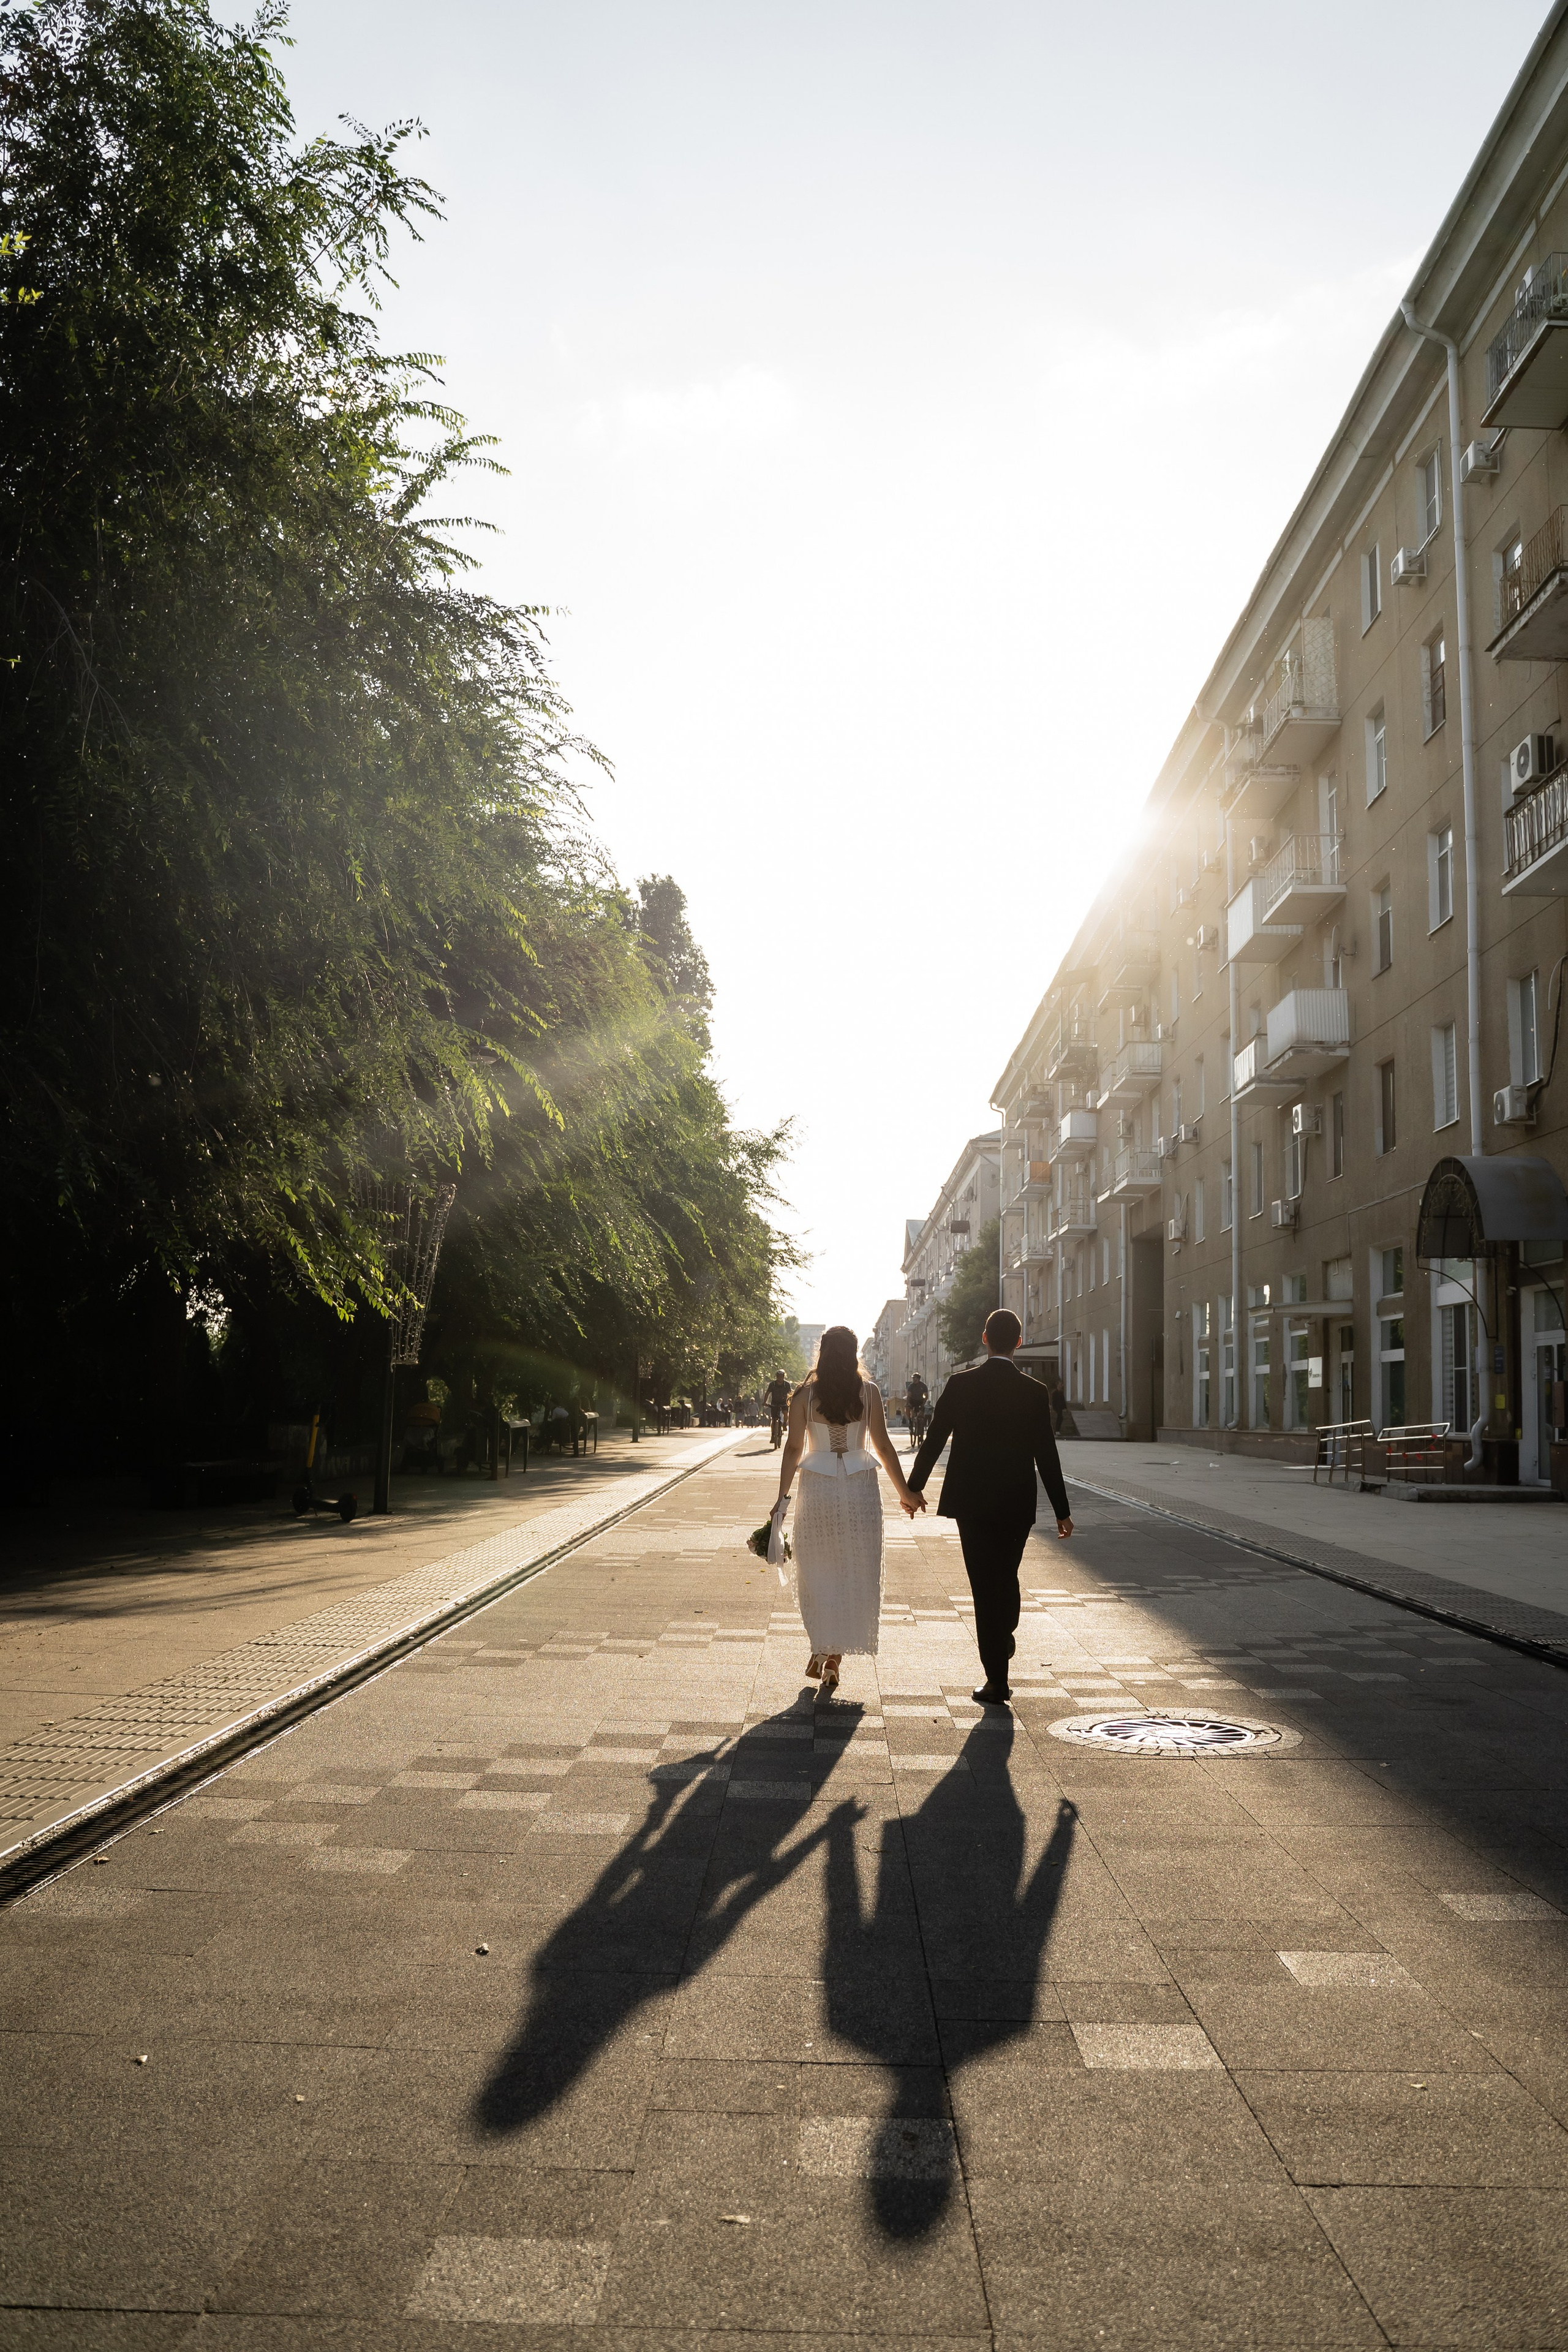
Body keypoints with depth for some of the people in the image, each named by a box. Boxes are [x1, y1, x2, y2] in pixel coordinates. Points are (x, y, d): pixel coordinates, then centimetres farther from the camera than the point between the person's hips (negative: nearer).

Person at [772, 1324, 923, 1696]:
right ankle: (834, 1659, 12)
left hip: (818, 1488, 0)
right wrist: (905, 1492, 8)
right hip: (860, 1488, 0)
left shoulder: (804, 1395, -4)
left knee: (818, 1572, 14)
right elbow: (883, 1447, -2)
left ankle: (820, 1652, 14)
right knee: (853, 1574, 9)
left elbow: (793, 1449, -3)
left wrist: (782, 1498, 4)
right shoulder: (868, 1392, -3)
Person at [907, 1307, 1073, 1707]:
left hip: (971, 1502, -1)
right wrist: (1062, 1511, 4)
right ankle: (1003, 1642, 40)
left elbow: (934, 1441, -3)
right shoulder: (1034, 1393, -5)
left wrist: (914, 1487, 10)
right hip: (1018, 1505, 1)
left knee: (985, 1586, 3)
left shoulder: (960, 1385, -7)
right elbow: (1046, 1456, -3)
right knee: (1007, 1577, 21)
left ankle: (997, 1678, 2)